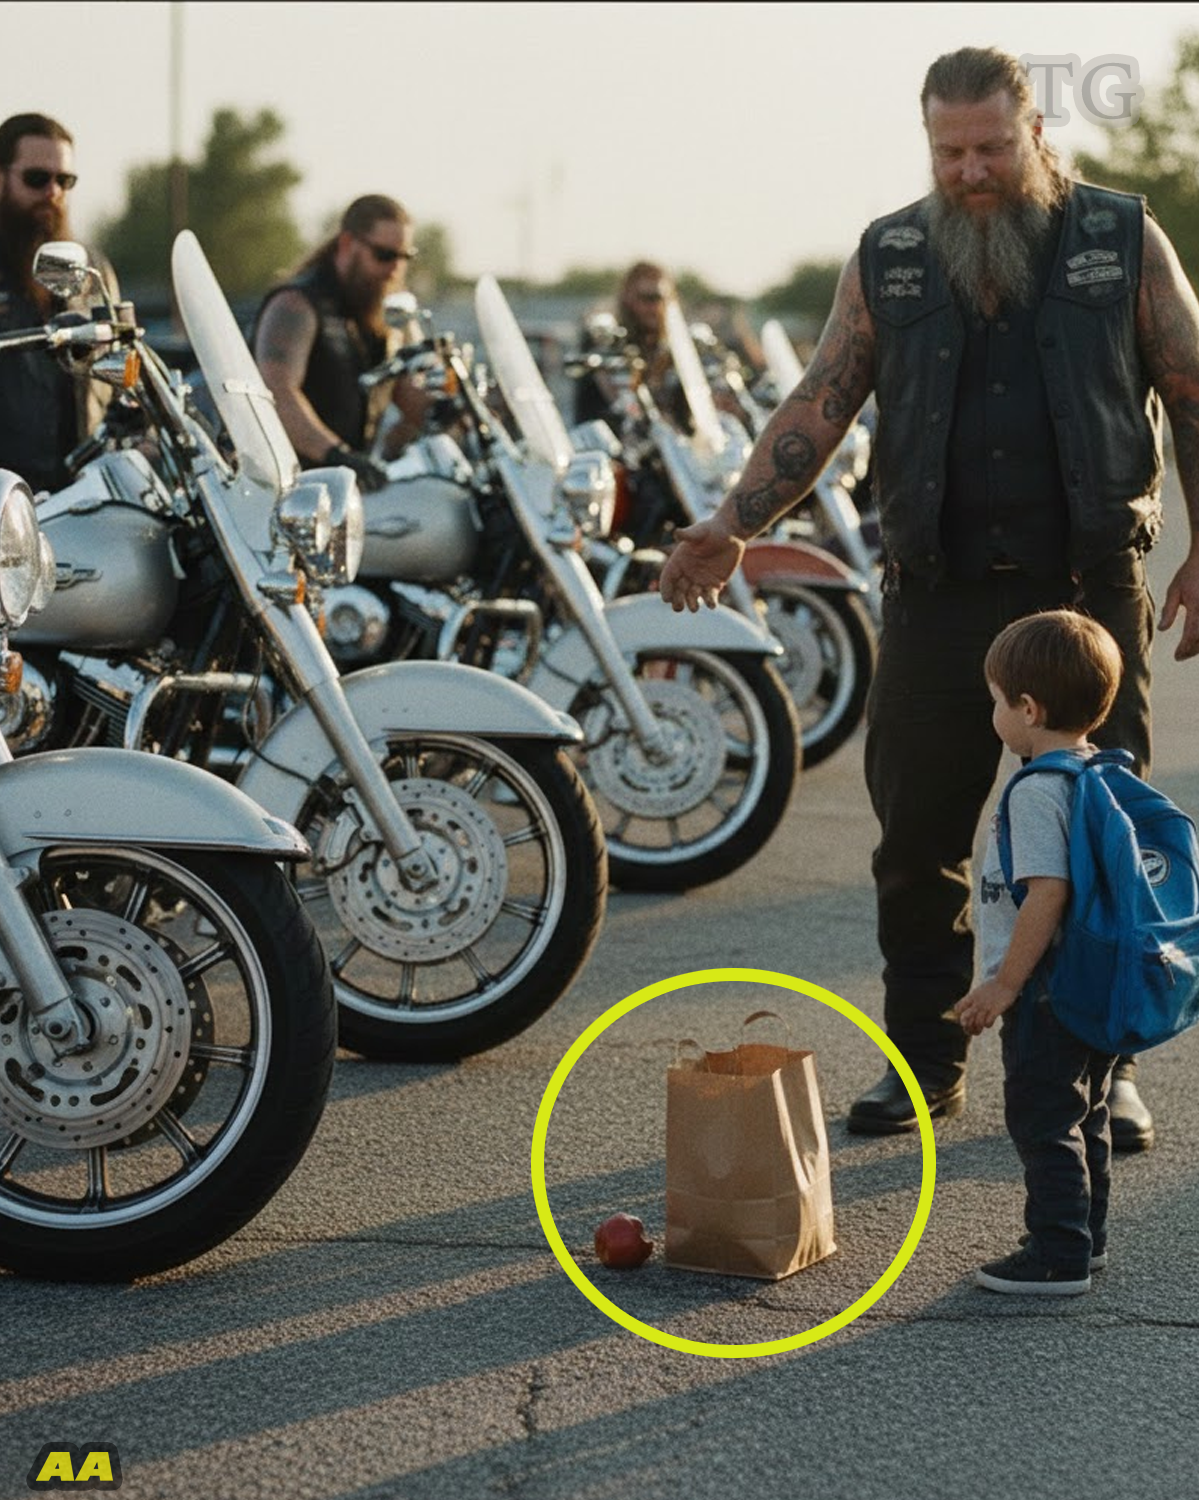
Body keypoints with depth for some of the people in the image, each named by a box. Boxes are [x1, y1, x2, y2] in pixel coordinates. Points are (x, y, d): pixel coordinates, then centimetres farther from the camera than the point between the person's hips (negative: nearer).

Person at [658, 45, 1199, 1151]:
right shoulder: (888, 259, 8)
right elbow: (820, 405, 7)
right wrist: (733, 528, -5)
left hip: (1087, 588, -1)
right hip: (940, 594, 2)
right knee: (918, 840, 4)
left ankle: (1103, 1067, 15)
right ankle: (924, 1058, 18)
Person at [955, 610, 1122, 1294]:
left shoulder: (1039, 793, -20)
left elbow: (1047, 895, -26)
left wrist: (1003, 986, -19)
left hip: (1048, 997, -9)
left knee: (1043, 1122, -1)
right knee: (1085, 1119, 19)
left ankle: (1058, 1255, 2)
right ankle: (1087, 1238, 29)